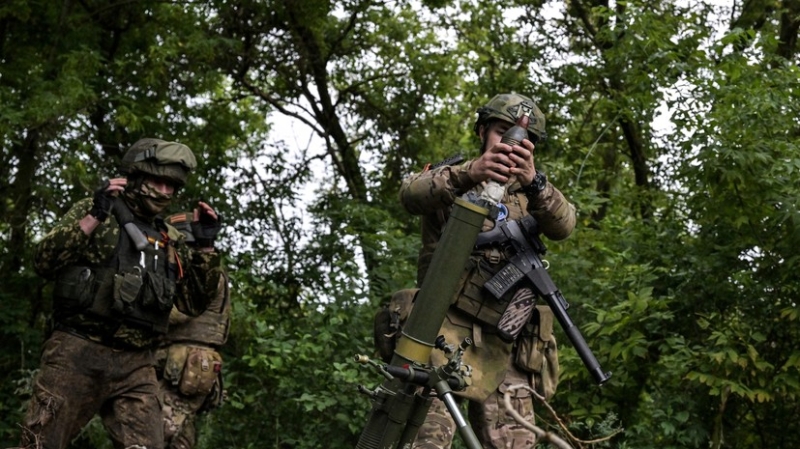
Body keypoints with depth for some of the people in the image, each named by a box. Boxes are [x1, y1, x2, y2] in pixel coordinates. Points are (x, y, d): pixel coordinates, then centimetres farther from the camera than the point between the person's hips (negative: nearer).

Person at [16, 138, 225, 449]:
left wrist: (206, 246, 6)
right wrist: (94, 217, -14)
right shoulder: (92, 211, 6)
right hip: (76, 354, -4)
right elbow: (44, 262, -5)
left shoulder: (170, 242, 18)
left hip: (136, 367, 4)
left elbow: (194, 304, 16)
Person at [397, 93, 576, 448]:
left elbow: (562, 226, -7)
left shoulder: (529, 192, 15)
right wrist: (469, 174, -37)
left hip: (503, 345, 4)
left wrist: (533, 180, -29)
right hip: (445, 329, -3)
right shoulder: (450, 179, 7)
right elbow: (412, 195, -17)